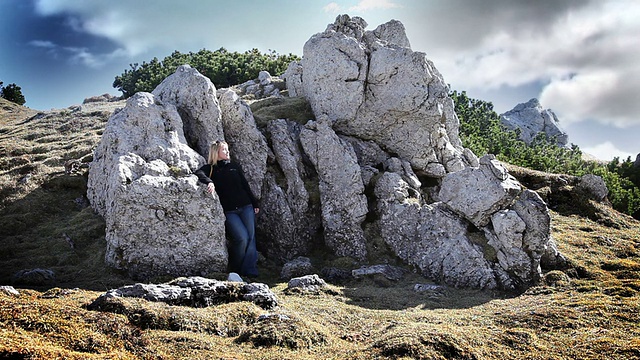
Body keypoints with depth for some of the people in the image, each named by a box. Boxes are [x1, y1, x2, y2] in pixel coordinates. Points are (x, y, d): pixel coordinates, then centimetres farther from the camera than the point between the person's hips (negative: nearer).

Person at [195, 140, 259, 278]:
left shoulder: (234, 166, 15)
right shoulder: (210, 168, 5)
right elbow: (199, 173, -16)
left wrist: (255, 203, 17)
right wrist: (209, 182, -34)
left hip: (246, 207, 4)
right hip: (229, 211, -4)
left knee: (251, 237, -6)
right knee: (242, 238, -17)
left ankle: (250, 270, -2)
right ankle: (236, 269, 1)